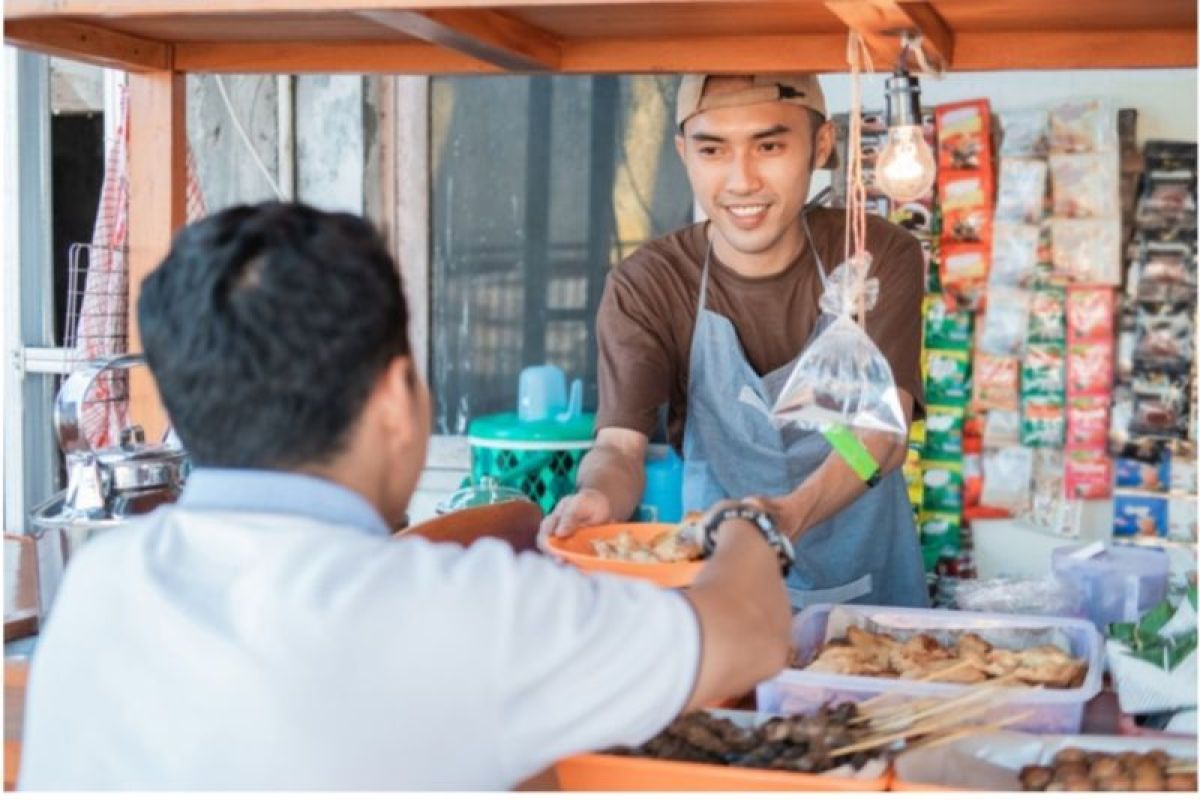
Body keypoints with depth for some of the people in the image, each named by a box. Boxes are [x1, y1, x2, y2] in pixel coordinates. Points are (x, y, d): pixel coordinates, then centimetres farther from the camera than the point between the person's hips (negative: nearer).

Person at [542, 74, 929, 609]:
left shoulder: (882, 258, -4)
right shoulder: (643, 288, -6)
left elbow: (884, 429, -16)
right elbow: (621, 444, -15)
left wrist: (793, 514, -36)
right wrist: (599, 496, -40)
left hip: (869, 580, 1)